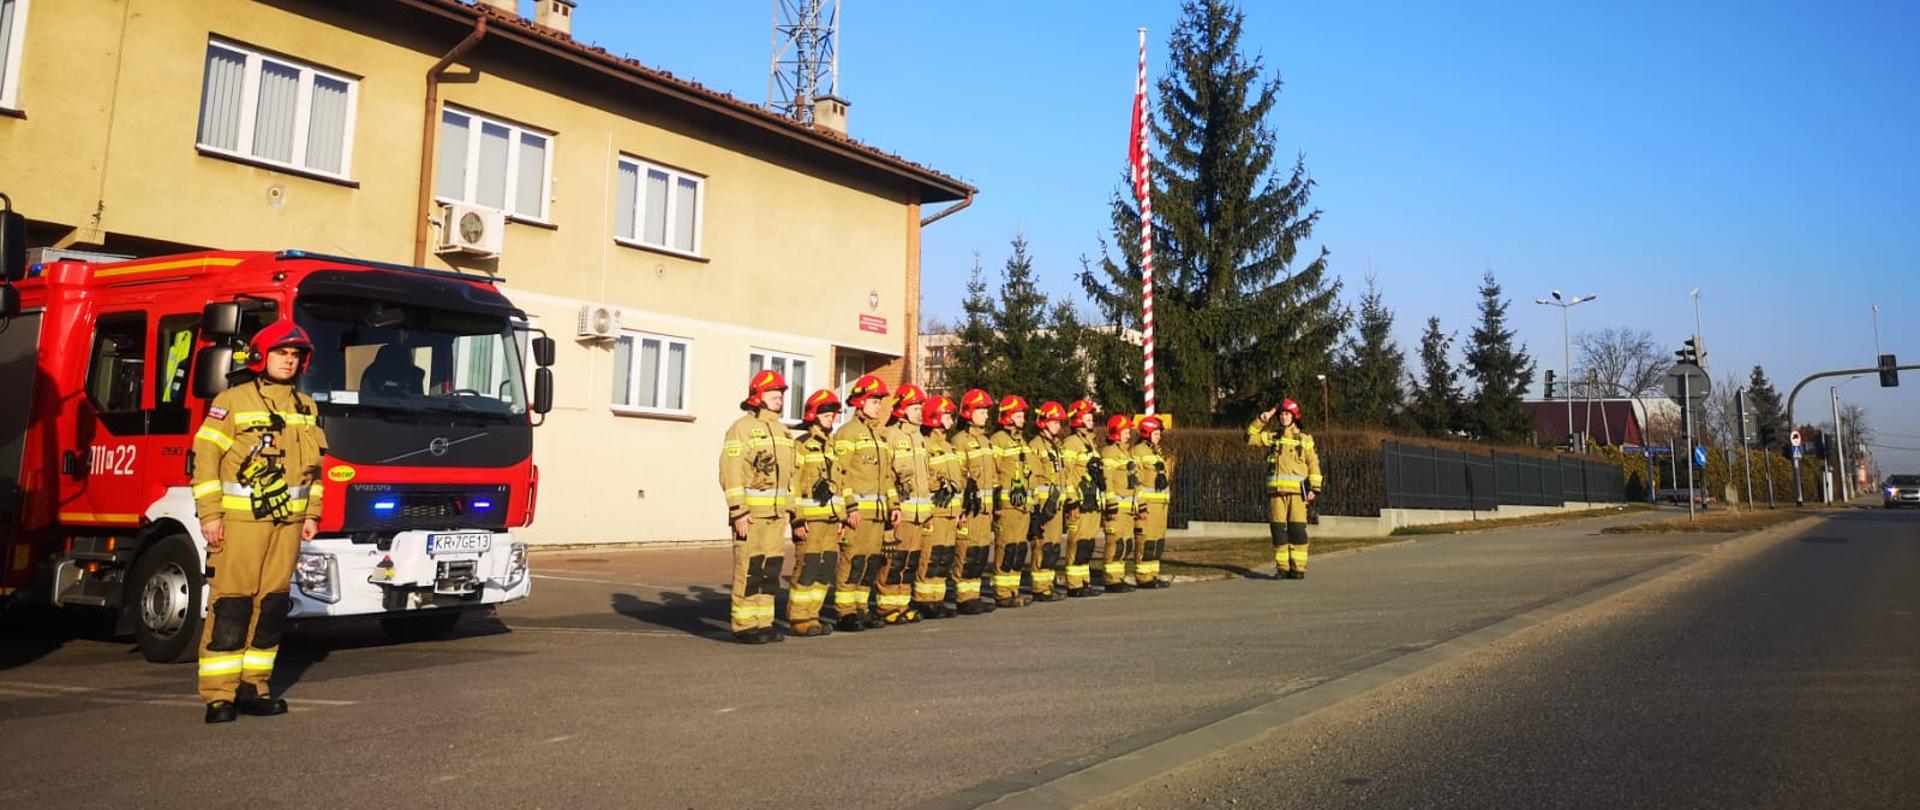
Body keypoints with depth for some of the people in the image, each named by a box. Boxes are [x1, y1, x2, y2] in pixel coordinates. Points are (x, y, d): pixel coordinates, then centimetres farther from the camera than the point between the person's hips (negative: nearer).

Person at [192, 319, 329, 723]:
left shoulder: (305, 407, 16)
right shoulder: (232, 401, -1)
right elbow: (205, 458, -5)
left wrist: (312, 514, 14)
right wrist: (209, 515, -10)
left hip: (287, 522, 6)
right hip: (239, 519, -5)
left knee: (272, 604, 6)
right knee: (230, 606, -6)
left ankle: (252, 686, 15)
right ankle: (219, 695, -1)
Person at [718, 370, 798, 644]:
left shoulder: (782, 431, 17)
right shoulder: (742, 427, -7)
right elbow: (730, 472, -14)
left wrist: (789, 508, 14)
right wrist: (738, 510, -19)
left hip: (776, 513, 8)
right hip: (751, 512, -8)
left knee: (771, 568, 8)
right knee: (749, 569, -6)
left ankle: (763, 622, 15)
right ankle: (744, 626, 0)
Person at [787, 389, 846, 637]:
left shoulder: (833, 446, 18)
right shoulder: (801, 445, -5)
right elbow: (792, 484, -10)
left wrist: (843, 517, 18)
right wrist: (797, 519, -15)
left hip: (832, 517, 7)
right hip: (810, 517, -7)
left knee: (827, 567, 7)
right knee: (807, 567, -7)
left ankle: (811, 616, 16)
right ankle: (798, 619, 1)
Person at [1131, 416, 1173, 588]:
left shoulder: (1160, 452, 19)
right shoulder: (1138, 451, -9)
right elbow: (1134, 481, -15)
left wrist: (1170, 500, 21)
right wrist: (1141, 506, -19)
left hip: (1161, 503, 9)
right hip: (1146, 503, -9)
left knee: (1159, 540, 11)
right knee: (1146, 541, -8)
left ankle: (1153, 574, 18)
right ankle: (1143, 577, -3)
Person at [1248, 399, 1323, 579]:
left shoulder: (1305, 439, 10)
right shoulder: (1272, 437, 16)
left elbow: (1313, 465, 6)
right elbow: (1250, 437, 13)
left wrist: (1314, 488, -3)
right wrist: (1261, 420, 4)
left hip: (1297, 490, -2)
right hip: (1276, 490, 2)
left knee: (1297, 530, -6)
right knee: (1278, 530, 1)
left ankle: (1298, 568, -2)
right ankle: (1282, 568, 7)